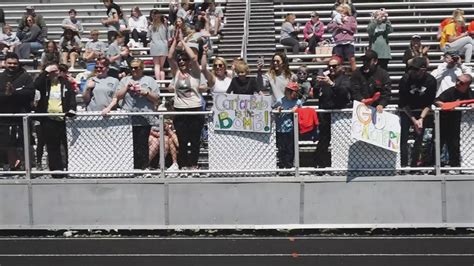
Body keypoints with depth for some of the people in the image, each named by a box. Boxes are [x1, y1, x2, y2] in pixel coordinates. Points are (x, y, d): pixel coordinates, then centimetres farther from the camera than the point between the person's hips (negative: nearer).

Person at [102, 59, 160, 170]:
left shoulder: (150, 80, 13)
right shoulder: (125, 80, 19)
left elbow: (156, 99, 8)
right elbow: (118, 96, 9)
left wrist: (146, 92, -7)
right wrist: (127, 87, -3)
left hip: (144, 119, -1)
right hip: (128, 119, 2)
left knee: (142, 144, -5)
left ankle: (141, 167, 0)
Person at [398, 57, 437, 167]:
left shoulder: (431, 81, -14)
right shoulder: (405, 79, -18)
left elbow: (429, 103, -7)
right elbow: (404, 103, -14)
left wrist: (421, 118, -19)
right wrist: (414, 120, -19)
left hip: (421, 111, 2)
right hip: (406, 111, -1)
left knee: (419, 137, -1)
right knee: (404, 137, -9)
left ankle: (414, 163, 6)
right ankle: (404, 164, -8)